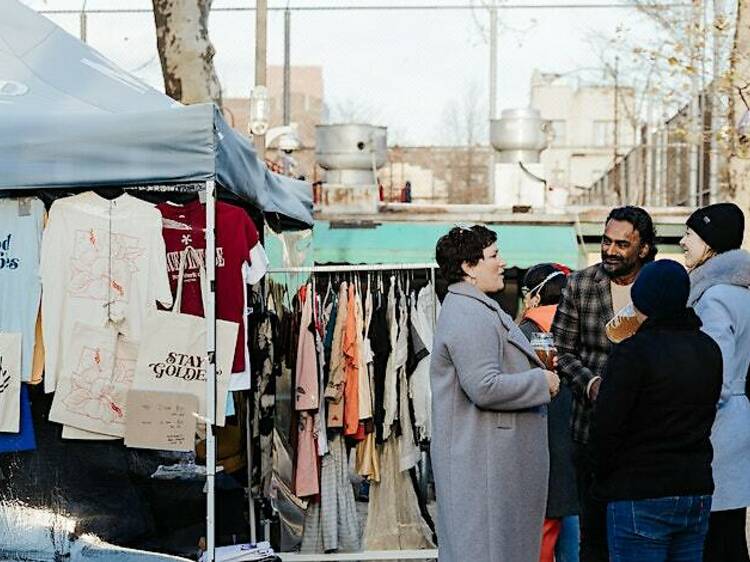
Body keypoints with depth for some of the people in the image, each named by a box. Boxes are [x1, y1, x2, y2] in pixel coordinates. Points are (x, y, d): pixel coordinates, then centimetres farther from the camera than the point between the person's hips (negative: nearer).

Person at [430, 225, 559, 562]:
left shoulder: (474, 309, 17)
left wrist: (532, 367, 14)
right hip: (482, 459, -11)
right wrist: (542, 381, -14)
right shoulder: (470, 316, -18)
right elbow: (485, 388, -26)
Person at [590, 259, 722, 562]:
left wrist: (603, 480, -1)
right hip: (698, 490, 7)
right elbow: (705, 416, 12)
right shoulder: (709, 350, 9)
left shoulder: (632, 353, -14)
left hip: (641, 494, -7)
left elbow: (606, 426, -14)